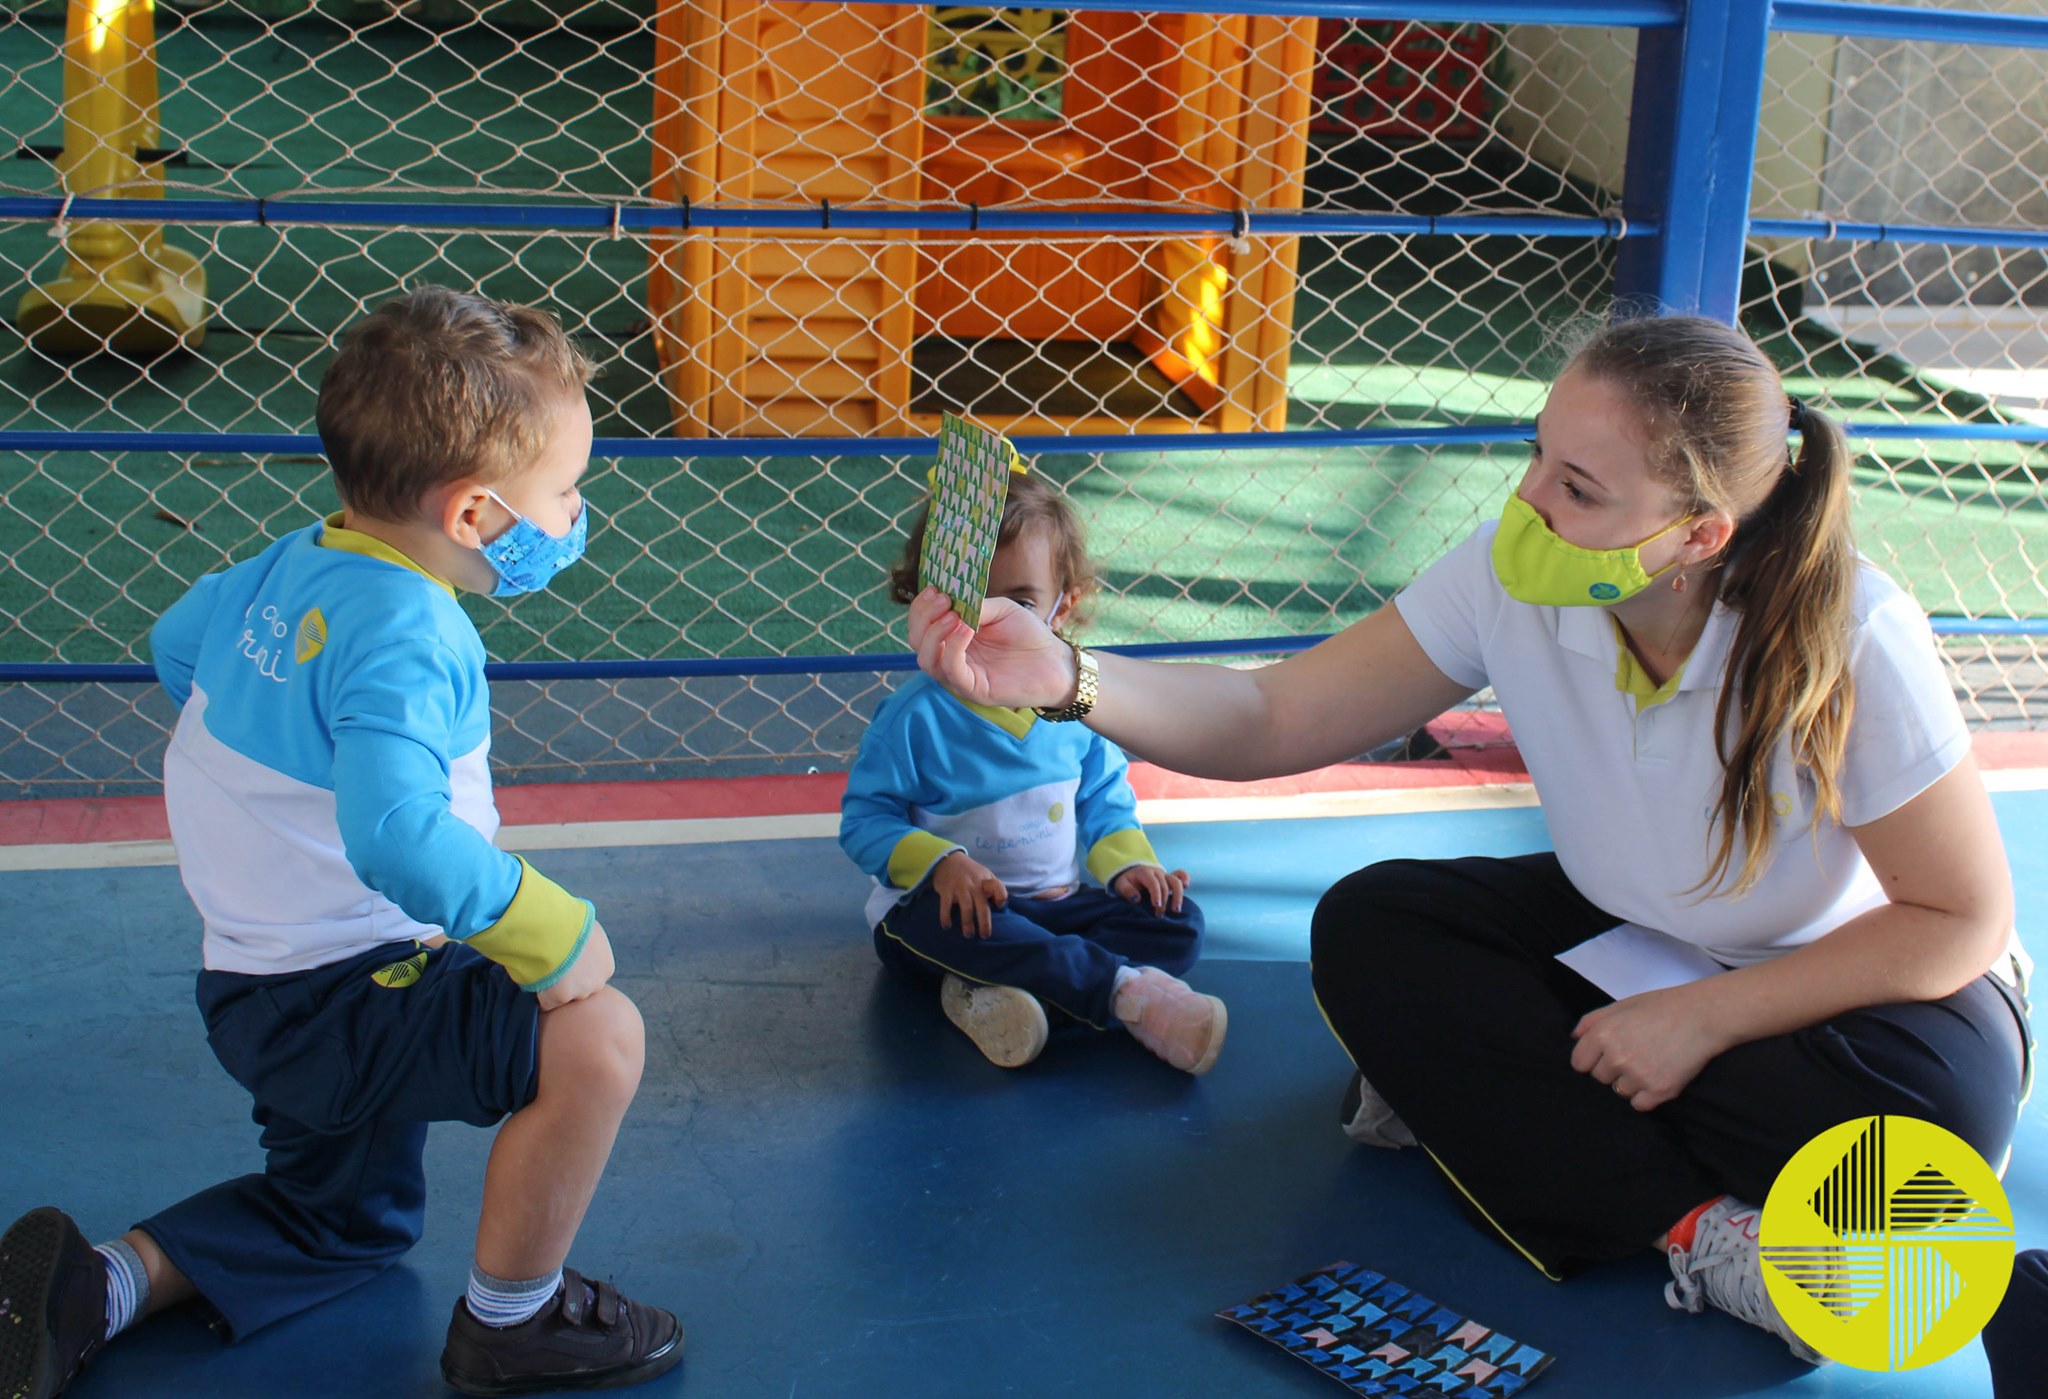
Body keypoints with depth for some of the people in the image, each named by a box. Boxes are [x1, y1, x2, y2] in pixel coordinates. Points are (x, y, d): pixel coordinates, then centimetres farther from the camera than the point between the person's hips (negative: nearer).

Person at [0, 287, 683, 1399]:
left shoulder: (290, 566, 3)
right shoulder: (407, 635, -27)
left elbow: (177, 642, 24)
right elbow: (398, 836, -42)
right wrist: (555, 935, -32)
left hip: (258, 991, 10)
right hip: (335, 996, -10)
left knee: (351, 1220, 30)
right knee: (595, 1037, -24)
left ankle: (90, 1290, 21)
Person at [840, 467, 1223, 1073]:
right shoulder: (916, 715, -12)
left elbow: (1105, 803, 12)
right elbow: (865, 819, -10)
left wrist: (1129, 863, -7)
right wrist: (940, 863, -27)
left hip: (1054, 904, 4)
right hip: (954, 909, -4)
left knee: (1177, 923, -16)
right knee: (934, 920, -38)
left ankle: (990, 990, -34)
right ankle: (1128, 991, -37)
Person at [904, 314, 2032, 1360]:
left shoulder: (1847, 638, -31)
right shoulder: (1510, 579, -21)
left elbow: (1963, 917, -21)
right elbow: (1272, 722, -22)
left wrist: (1706, 1018, -26)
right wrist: (1063, 677, -40)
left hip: (1860, 971, -4)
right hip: (1637, 937, 4)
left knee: (1938, 1096, -37)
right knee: (1367, 930, -18)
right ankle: (1695, 1228, -23)